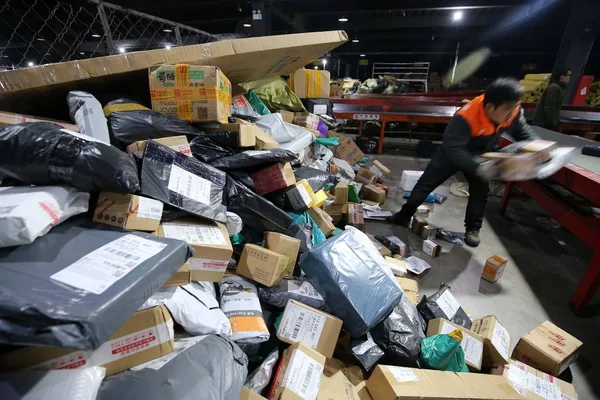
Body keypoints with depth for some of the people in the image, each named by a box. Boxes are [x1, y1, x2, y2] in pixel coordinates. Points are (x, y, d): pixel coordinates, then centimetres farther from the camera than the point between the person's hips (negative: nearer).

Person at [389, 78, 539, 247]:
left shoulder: (514, 112, -23)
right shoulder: (466, 117, -42)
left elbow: (525, 133, -9)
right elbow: (453, 148, -47)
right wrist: (478, 166, -58)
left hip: (482, 154, 5)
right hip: (453, 152, -4)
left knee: (480, 191, 6)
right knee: (427, 182, -1)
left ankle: (472, 228, 25)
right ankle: (405, 215, 13)